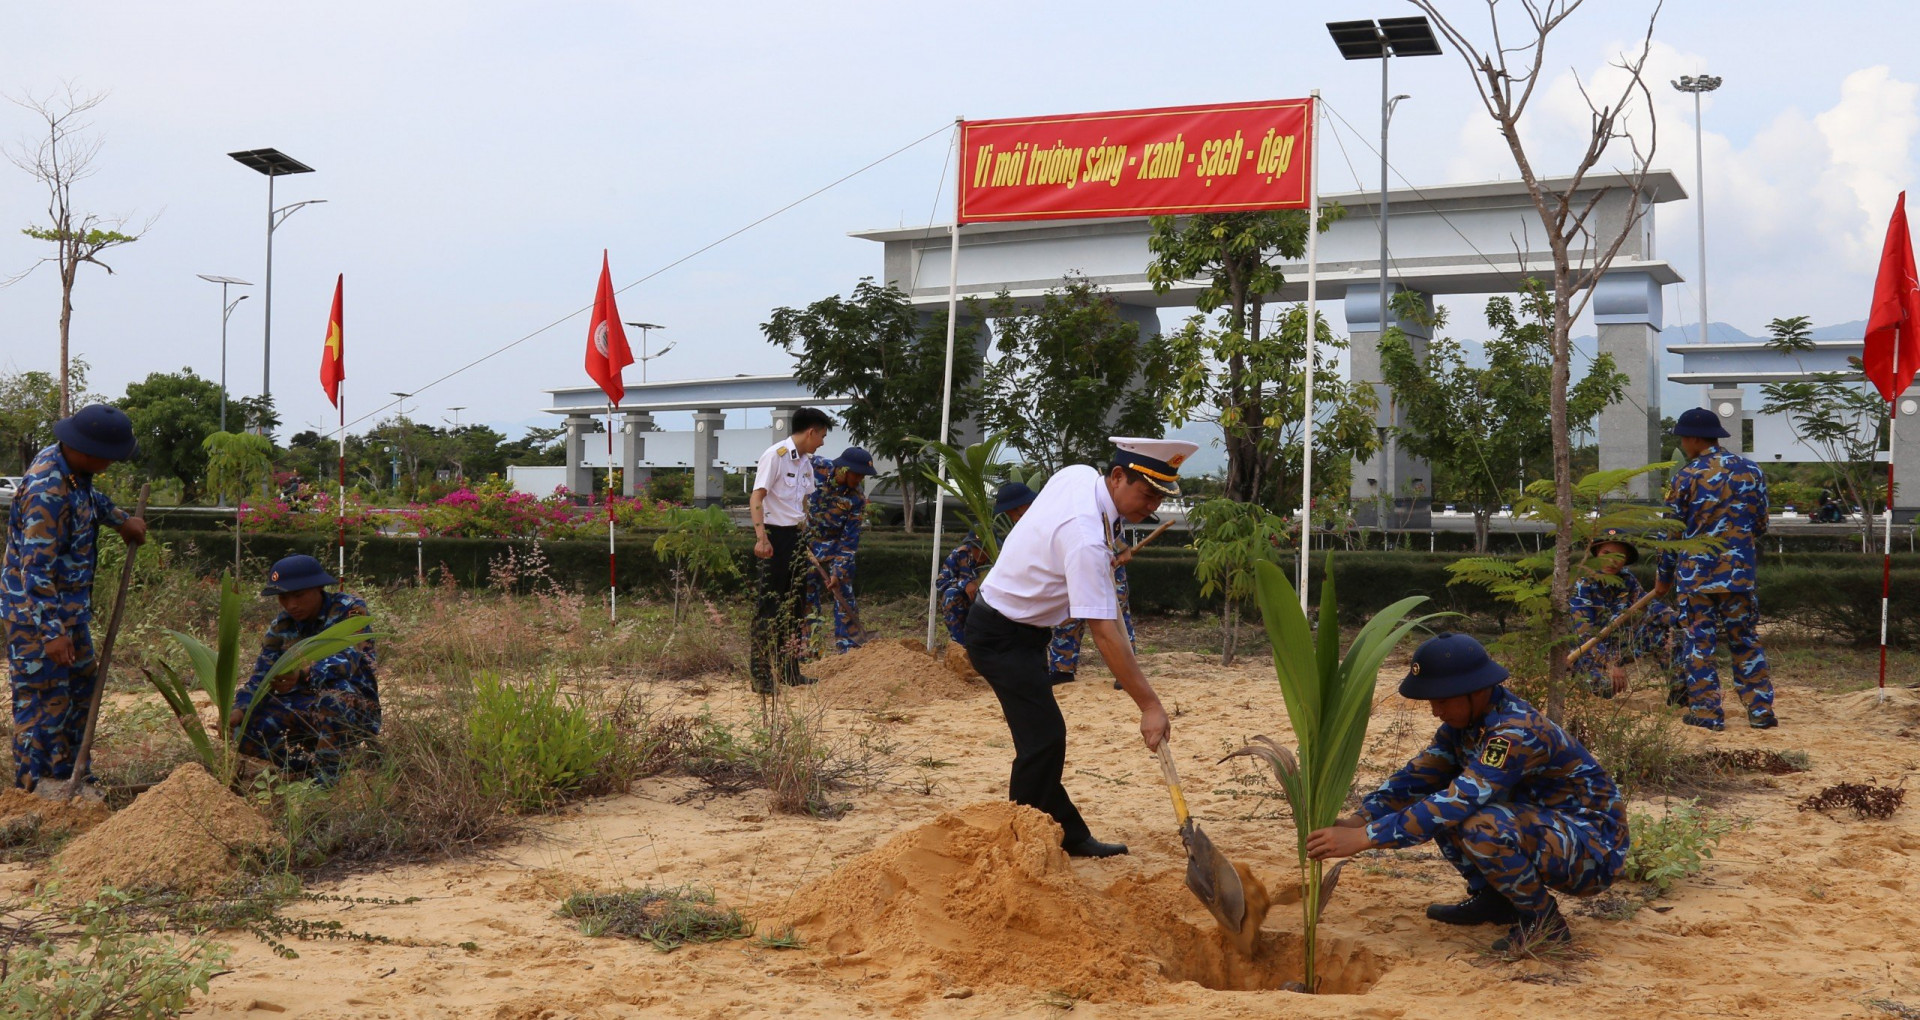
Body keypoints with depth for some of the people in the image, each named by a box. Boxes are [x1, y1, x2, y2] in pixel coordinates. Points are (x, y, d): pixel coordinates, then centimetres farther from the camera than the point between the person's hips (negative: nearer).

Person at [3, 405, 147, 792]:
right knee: (43, 702, -3)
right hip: (37, 611, -10)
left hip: (70, 604, 10)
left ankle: (70, 776, 33)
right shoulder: (47, 492, -28)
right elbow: (36, 569, -29)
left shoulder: (71, 466, 0)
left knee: (82, 685, 20)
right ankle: (32, 790, 6)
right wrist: (52, 632, -29)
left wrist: (121, 520, 21)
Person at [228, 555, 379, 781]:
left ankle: (326, 777, -25)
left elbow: (346, 660, -30)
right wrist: (240, 710, -22)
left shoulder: (350, 610, -13)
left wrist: (303, 675, -48)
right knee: (246, 730, -18)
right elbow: (262, 676, -1)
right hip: (303, 708, 6)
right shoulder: (281, 626, 4)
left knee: (333, 694, -38)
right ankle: (314, 765, 1)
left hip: (354, 709, -5)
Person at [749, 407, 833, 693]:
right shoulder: (775, 455, -12)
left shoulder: (805, 462, 14)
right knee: (767, 606, -7)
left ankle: (789, 670, 23)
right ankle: (760, 675, -4)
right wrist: (761, 538, -27)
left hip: (797, 537, 9)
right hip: (776, 536, -9)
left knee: (794, 605, 13)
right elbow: (756, 498, -18)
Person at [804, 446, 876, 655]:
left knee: (843, 592, -4)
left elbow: (850, 539, -15)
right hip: (806, 540, 0)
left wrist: (838, 573, -19)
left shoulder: (857, 496, -18)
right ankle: (807, 644, 11)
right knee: (807, 593, 2)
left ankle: (846, 643, 5)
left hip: (837, 543, 0)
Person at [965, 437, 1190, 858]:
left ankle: (1068, 835, 21)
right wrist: (1149, 705, -30)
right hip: (1004, 637, -10)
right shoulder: (1085, 538, -31)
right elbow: (1103, 633, -32)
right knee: (1044, 738, -13)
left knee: (1044, 736, 14)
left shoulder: (1077, 473, -5)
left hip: (1014, 625, 10)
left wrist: (1102, 566, 15)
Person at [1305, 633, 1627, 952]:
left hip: (1594, 848, -9)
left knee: (1483, 827, -34)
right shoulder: (1465, 721, -2)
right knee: (1435, 799, 1)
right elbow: (1417, 777, -2)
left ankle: (1544, 920, -10)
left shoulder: (1517, 732, -29)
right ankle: (1494, 899, 11)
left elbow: (1456, 805, -37)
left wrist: (1363, 838, -39)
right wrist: (1357, 821, -19)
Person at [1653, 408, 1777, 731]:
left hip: (1695, 575, -3)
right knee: (1746, 642, 11)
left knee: (1699, 644, 3)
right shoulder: (1751, 471, 4)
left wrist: (1664, 578, 8)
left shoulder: (1685, 477, -6)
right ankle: (1761, 711, 10)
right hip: (1741, 574, 3)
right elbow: (1761, 525, 10)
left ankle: (1706, 713, 4)